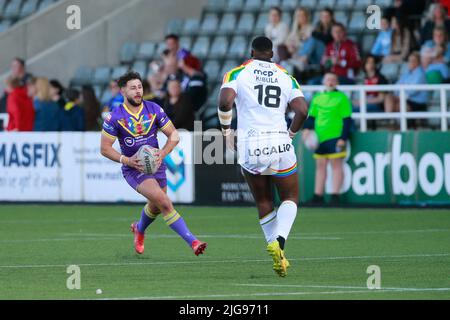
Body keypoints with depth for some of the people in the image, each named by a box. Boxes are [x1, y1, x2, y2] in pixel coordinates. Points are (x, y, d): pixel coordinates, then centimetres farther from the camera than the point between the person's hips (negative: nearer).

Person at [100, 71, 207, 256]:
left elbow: (174, 135, 2)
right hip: (133, 169, -4)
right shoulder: (114, 117, -11)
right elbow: (105, 148, -6)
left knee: (156, 207, 15)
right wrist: (127, 160, -20)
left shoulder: (154, 110, -4)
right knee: (162, 200, -23)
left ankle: (139, 229, 52)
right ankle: (192, 241, -26)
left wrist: (163, 153, -16)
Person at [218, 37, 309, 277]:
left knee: (263, 203, 17)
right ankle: (279, 241, -12)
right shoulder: (287, 78, 10)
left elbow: (225, 102, -12)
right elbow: (302, 111, -1)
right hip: (279, 144, 0)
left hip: (250, 147, 0)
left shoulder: (238, 74, 4)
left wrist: (226, 130, 4)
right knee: (290, 197, 15)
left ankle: (278, 256, 10)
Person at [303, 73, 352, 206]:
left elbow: (347, 120, -4)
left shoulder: (341, 98, 0)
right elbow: (311, 116, 20)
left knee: (336, 165, -6)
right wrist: (307, 128, 1)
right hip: (320, 137, 6)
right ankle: (318, 196, 14)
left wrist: (343, 138, -12)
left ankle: (335, 196, -5)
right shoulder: (317, 98, 15)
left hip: (335, 137, -6)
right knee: (320, 166, 9)